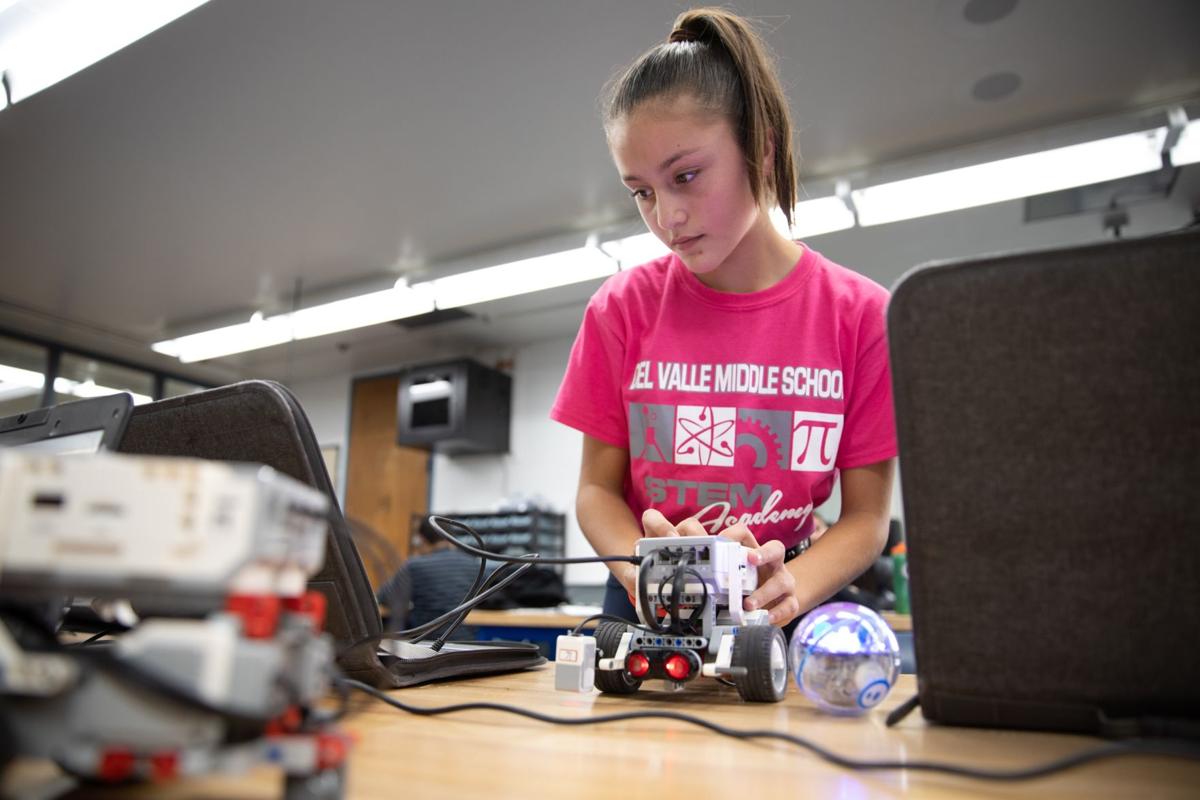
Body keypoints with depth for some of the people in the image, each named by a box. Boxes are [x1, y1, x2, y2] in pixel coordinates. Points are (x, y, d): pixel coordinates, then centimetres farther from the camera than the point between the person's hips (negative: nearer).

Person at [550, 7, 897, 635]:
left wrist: (788, 588, -22)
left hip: (783, 622, 1)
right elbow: (598, 490, 0)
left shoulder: (861, 314, -6)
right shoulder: (623, 307, -3)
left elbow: (866, 514, -3)